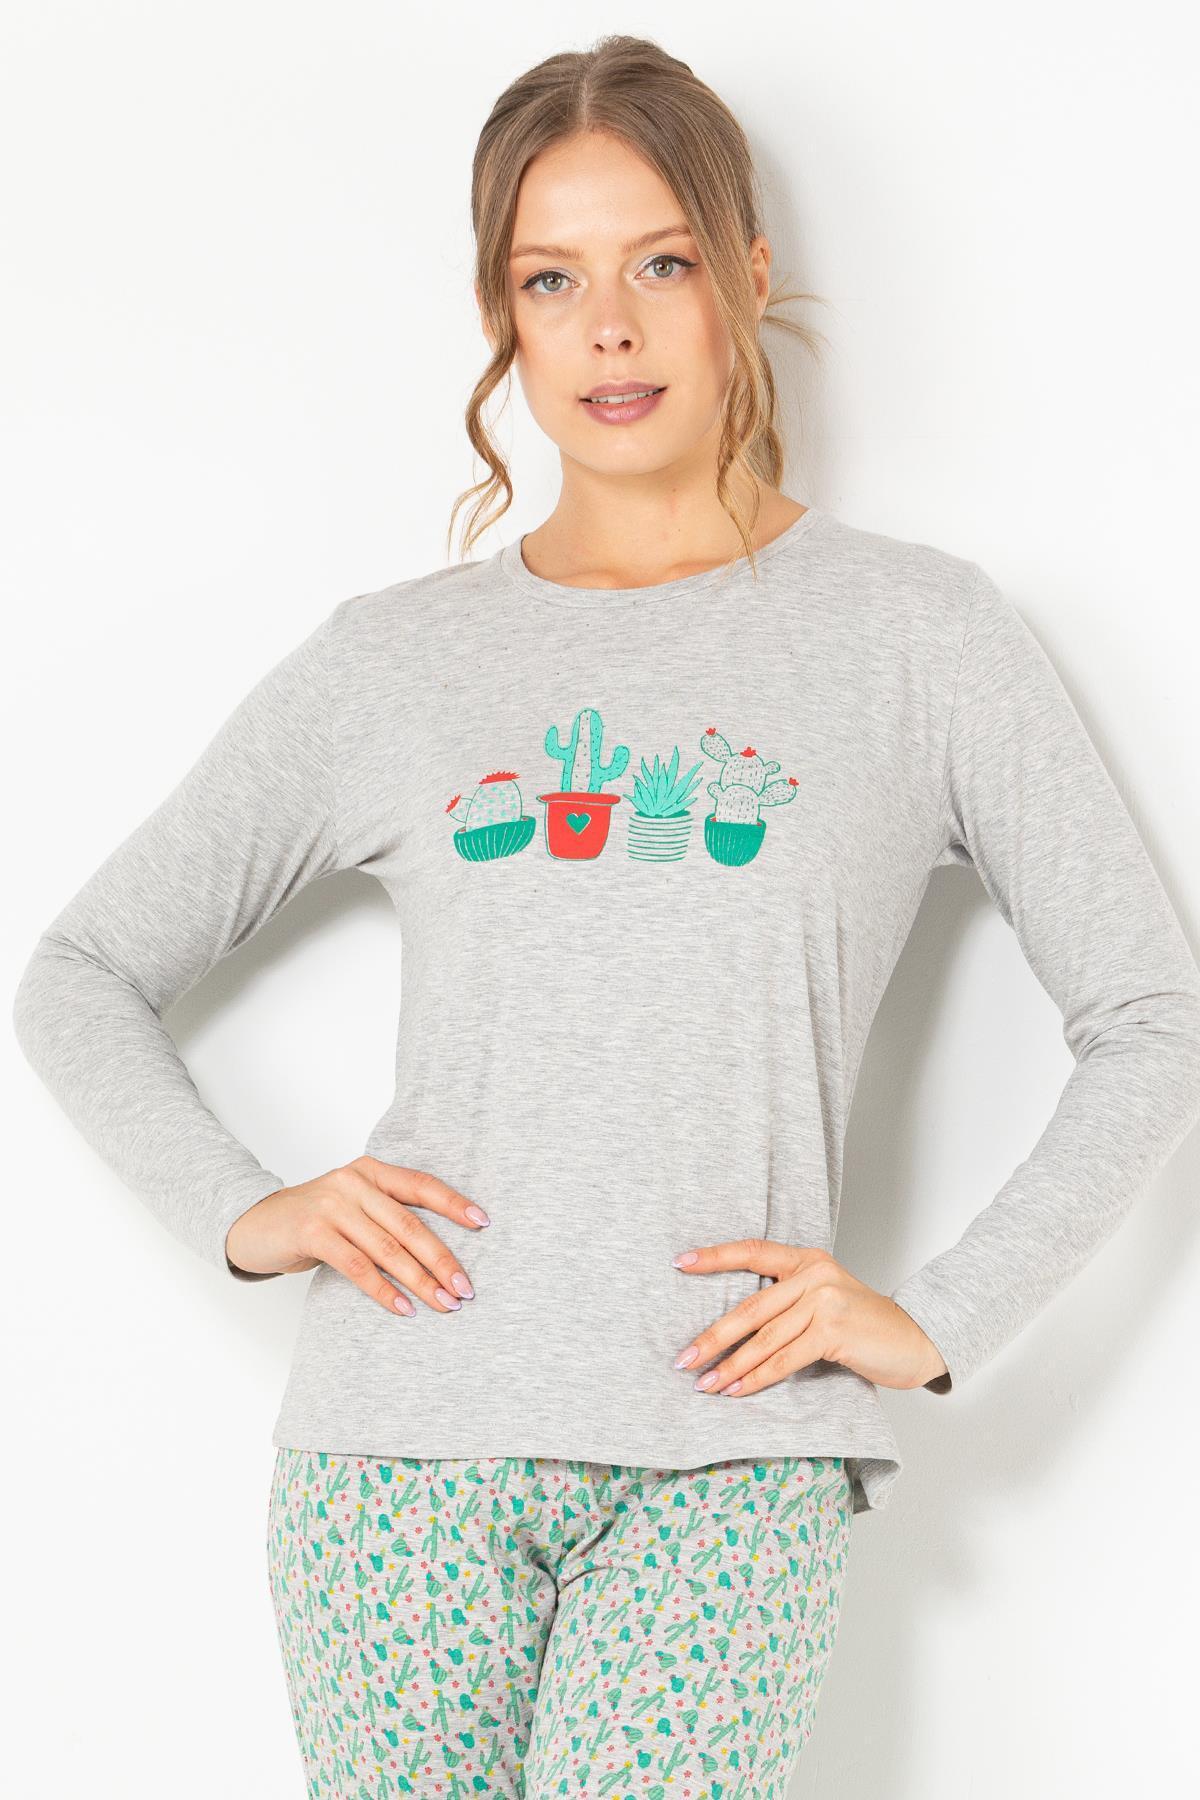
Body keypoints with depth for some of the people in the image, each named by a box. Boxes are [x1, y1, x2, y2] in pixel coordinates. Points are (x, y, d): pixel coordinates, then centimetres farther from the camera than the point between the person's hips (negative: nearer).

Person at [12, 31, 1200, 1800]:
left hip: (729, 1458, -2)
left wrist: (936, 1320, -1)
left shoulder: (920, 631, 8)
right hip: (402, 1448, 2)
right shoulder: (391, 659, 11)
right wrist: (240, 1210, 1)